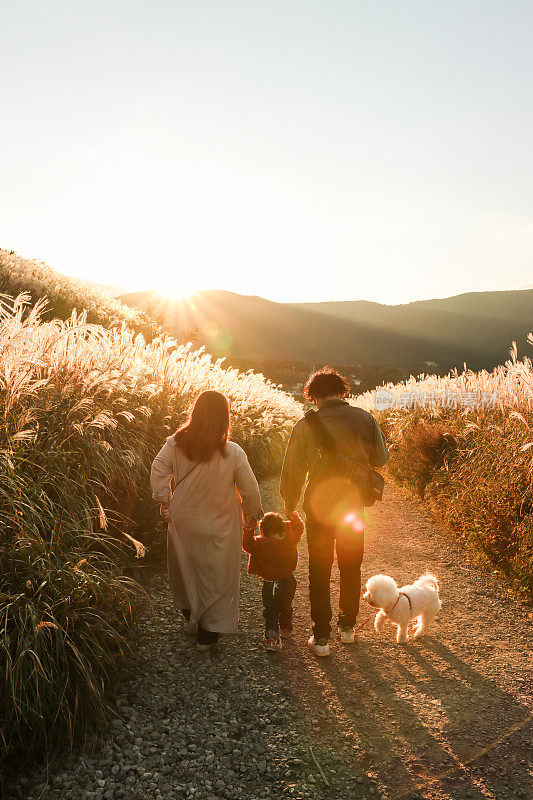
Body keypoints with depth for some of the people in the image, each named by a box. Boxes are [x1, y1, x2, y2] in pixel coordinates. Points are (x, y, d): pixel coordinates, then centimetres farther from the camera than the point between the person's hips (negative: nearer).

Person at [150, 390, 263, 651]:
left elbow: (158, 473, -8)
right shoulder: (233, 453, -19)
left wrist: (165, 503, 5)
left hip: (183, 520, 3)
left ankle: (190, 614, 45)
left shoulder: (175, 443, -14)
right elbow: (250, 491, -10)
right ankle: (209, 631, 25)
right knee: (217, 575, 15)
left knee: (185, 567, 25)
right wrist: (253, 514, 8)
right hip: (219, 527, -3)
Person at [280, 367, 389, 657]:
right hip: (354, 506, 2)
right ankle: (347, 627, 37)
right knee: (351, 568, 22)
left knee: (319, 572, 13)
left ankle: (321, 637, 20)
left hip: (318, 508, -2)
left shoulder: (305, 425, -14)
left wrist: (289, 506, 7)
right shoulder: (365, 418, -9)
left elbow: (292, 472, -8)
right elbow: (381, 459, 2)